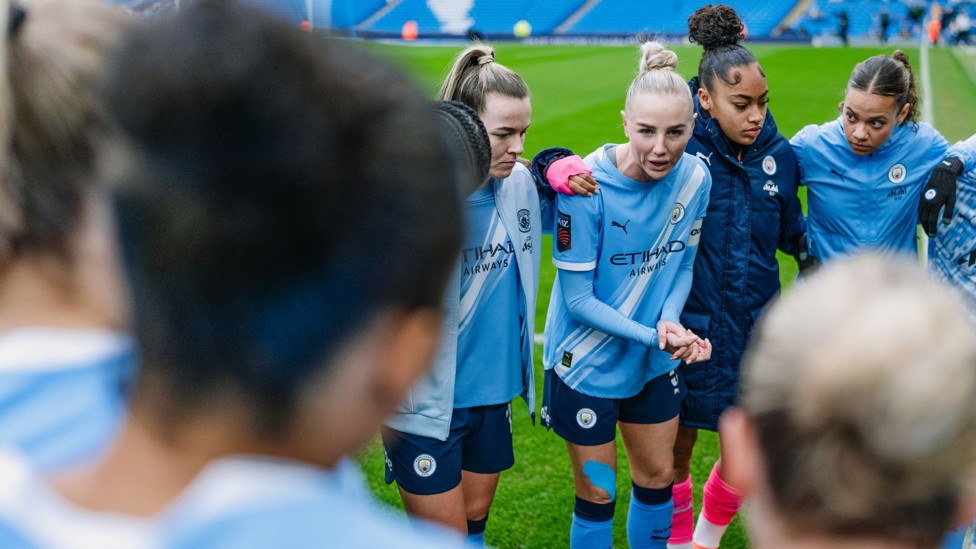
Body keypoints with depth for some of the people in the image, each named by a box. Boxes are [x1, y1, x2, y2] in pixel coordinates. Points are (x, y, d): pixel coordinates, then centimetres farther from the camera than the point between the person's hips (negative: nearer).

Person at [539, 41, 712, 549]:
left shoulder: (694, 177, -11)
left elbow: (683, 264, 2)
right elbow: (577, 299, -20)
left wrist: (670, 321, -17)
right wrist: (655, 336, -25)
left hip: (656, 364, 5)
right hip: (587, 366, -5)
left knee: (657, 478, 20)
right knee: (597, 496, 10)